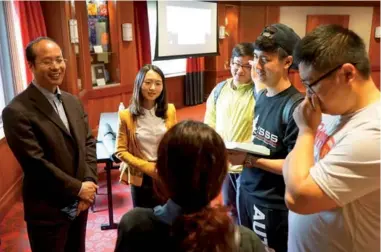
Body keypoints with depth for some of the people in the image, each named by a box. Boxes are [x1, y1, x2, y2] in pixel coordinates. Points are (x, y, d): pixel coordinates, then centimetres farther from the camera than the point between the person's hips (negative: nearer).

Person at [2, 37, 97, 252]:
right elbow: (36, 163, -21)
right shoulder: (17, 111, -18)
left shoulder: (73, 101, 5)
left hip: (78, 203, 7)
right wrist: (78, 188, -15)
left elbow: (89, 143, 5)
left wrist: (89, 182, -8)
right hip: (48, 211, -6)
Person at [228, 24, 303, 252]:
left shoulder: (295, 106, -21)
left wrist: (249, 160, -25)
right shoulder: (261, 96, 2)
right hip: (247, 189, 7)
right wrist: (241, 151, -6)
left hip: (273, 203, -7)